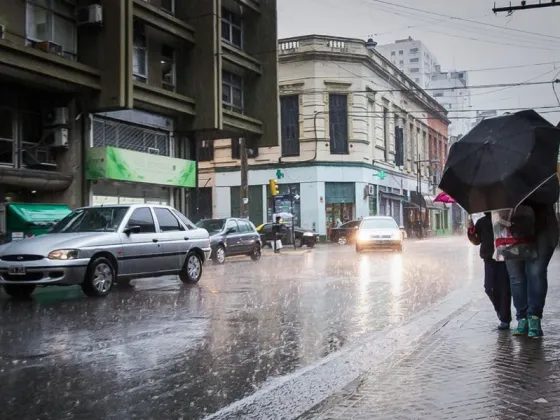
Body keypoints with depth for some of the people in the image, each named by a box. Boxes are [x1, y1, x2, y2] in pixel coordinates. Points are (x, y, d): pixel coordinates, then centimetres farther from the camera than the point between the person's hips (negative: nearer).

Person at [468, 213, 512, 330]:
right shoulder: (482, 222, 10)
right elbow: (477, 241, 12)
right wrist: (471, 230, -4)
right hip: (489, 259, 3)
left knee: (504, 289, -2)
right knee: (489, 288, -2)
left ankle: (505, 319, 5)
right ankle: (500, 309, 25)